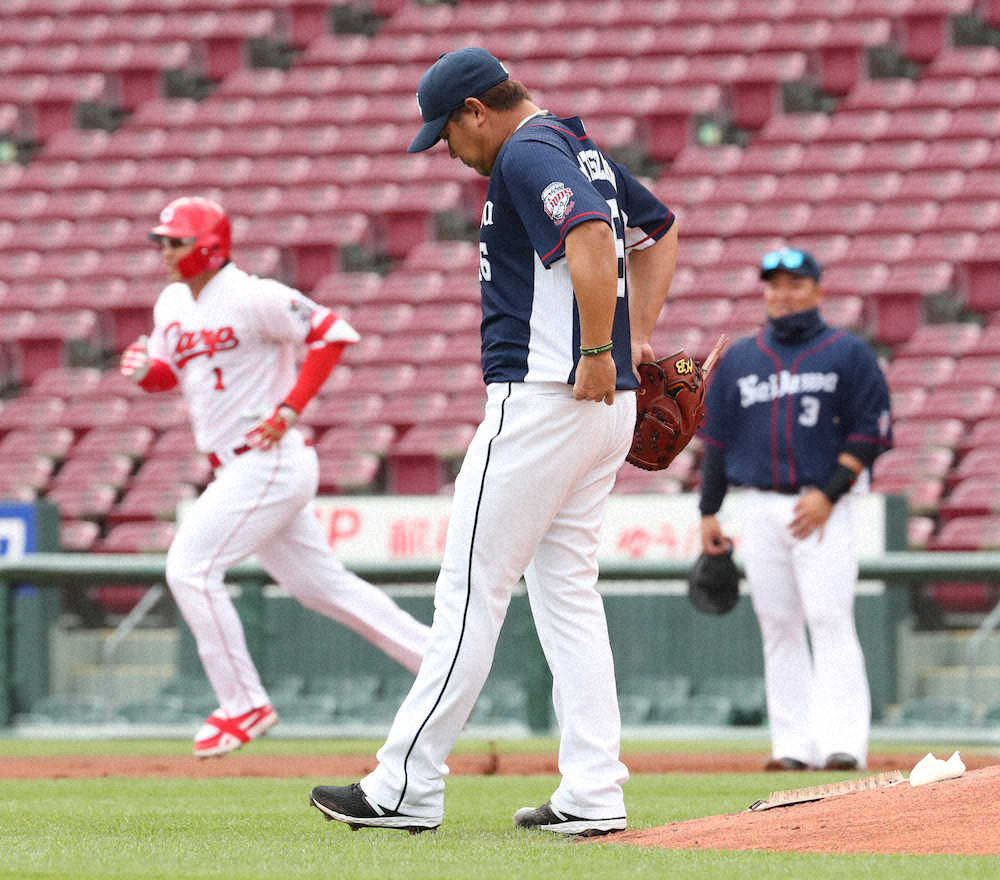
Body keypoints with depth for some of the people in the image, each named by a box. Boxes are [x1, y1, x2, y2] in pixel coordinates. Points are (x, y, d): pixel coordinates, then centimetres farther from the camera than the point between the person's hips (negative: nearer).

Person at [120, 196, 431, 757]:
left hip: (272, 458, -9)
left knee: (191, 567, -13)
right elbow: (169, 373, 22)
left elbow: (334, 333, -13)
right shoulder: (172, 304, 12)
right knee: (322, 585, 11)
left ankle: (245, 705, -5)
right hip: (241, 470, 9)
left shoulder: (252, 298, -14)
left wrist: (289, 409, -18)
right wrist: (144, 370, -3)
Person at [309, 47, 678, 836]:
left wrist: (597, 352, -22)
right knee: (567, 592, 11)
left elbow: (592, 240, -29)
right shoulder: (584, 150, 18)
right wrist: (638, 339, 23)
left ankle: (408, 789, -4)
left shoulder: (526, 156, -13)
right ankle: (593, 795, 6)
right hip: (606, 412, 10)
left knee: (472, 589, -6)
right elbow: (661, 230, 31)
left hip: (542, 397, -10)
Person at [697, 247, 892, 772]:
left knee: (830, 621, -14)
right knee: (777, 626, 4)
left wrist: (828, 494, -13)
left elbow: (871, 432, -3)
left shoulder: (849, 355, 1)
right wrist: (708, 513, 11)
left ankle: (843, 743, -18)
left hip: (825, 508, -4)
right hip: (762, 508, 4)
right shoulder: (738, 360, 14)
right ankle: (793, 744, 7)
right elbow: (717, 439, 16)